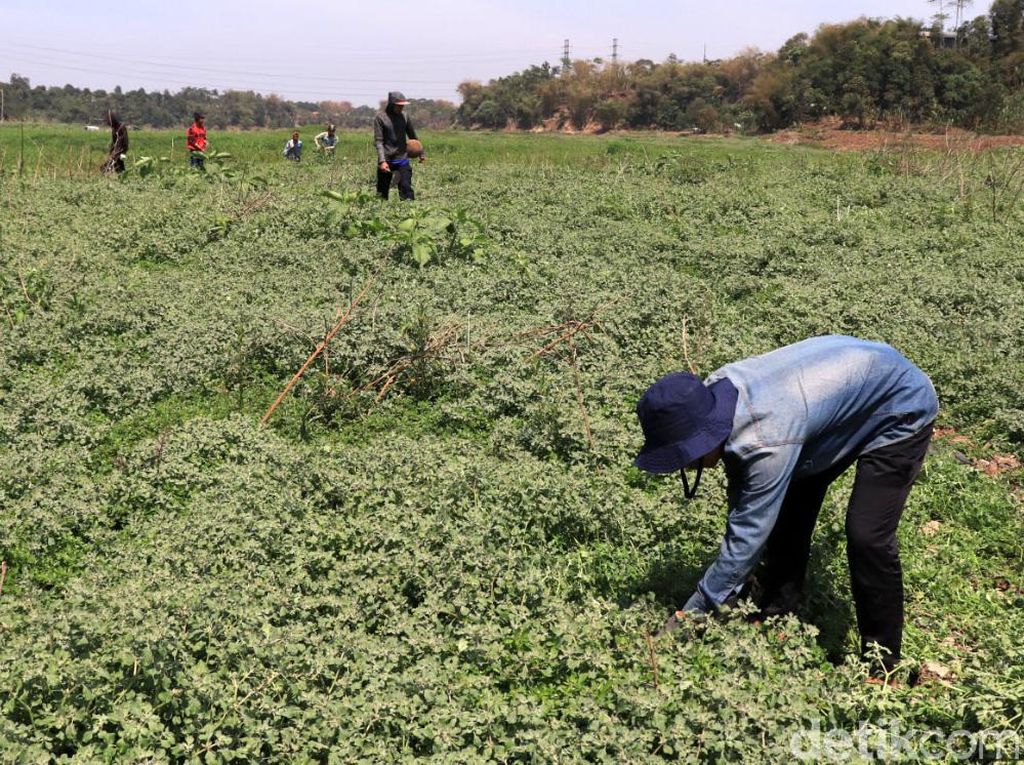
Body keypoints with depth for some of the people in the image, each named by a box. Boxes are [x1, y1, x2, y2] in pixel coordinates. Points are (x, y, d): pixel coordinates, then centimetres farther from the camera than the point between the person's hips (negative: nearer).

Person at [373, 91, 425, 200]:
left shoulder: (404, 116, 5)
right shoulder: (380, 117, -6)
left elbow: (413, 136, 17)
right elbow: (378, 141, -10)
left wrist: (421, 154, 20)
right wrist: (382, 161, -21)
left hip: (402, 159, 2)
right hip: (386, 160, -2)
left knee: (406, 187, -9)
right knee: (382, 191, 6)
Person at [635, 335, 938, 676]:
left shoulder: (766, 443, -42)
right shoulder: (711, 393, -18)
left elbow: (747, 536, -33)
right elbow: (741, 498, -5)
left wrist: (689, 614, -24)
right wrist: (733, 587, -3)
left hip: (900, 408, -8)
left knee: (867, 536, -16)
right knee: (785, 510, 7)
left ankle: (882, 665, 1)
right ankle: (775, 621, 21)